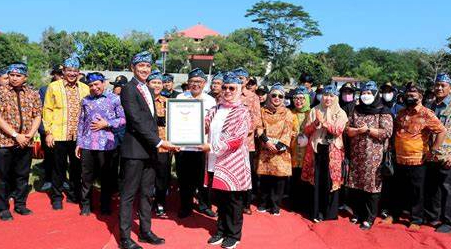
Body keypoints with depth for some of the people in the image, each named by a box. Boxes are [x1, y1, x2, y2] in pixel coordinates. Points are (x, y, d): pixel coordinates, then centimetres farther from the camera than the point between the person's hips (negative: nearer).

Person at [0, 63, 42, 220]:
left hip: (26, 142, 3)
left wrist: (30, 134, -9)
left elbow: (37, 116, 6)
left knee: (23, 175, 12)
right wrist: (16, 135, -16)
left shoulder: (33, 94, 6)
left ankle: (20, 204, 27)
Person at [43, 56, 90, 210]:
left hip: (79, 136, 2)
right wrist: (48, 132, -5)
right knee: (59, 167, 7)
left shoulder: (85, 89, 8)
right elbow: (47, 110, 0)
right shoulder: (53, 87, 2)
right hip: (59, 135, -2)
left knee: (76, 167, 11)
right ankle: (57, 196, 20)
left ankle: (74, 194, 27)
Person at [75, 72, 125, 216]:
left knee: (106, 176, 6)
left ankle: (105, 206, 21)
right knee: (87, 176, 8)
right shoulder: (85, 100, 11)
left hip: (106, 144, -3)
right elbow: (81, 123, 13)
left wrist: (107, 124, -11)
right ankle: (85, 205, 22)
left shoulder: (114, 99, 0)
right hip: (87, 144, 3)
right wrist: (78, 143, 11)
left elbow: (123, 119, -2)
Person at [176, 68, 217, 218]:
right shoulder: (180, 97, 6)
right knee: (184, 178, 8)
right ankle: (186, 206, 25)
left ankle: (204, 205, 27)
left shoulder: (210, 100, 5)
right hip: (182, 145, 1)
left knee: (203, 178, 6)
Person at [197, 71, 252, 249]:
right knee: (220, 199, 14)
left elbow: (237, 139, -16)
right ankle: (221, 231, 28)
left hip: (233, 163, -5)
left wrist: (212, 147, -20)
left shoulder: (242, 112, -6)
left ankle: (234, 235, 20)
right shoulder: (215, 110, 12)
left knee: (233, 201, 6)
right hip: (216, 162, 5)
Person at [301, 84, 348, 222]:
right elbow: (306, 130, 3)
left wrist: (323, 122, -19)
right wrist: (315, 123, -14)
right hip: (316, 149, 2)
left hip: (332, 152, -1)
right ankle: (316, 212, 15)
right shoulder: (314, 111, 7)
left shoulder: (340, 113, 2)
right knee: (316, 181, 4)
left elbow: (338, 131, -12)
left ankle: (329, 212, 15)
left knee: (331, 181, 1)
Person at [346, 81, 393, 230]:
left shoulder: (383, 112, -3)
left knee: (372, 186, 0)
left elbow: (387, 132, -12)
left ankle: (369, 218, 12)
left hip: (374, 156, -4)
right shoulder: (356, 110, 11)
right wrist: (359, 130, -13)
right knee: (355, 185, 9)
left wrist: (368, 129, -13)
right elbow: (347, 129, 5)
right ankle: (357, 213, 25)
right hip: (356, 155, 4)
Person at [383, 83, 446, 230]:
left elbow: (442, 131, -16)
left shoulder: (426, 114, -10)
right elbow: (395, 132, 23)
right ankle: (394, 215, 29)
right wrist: (392, 149, 14)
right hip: (399, 159, 6)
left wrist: (433, 150, -15)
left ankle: (416, 220, 19)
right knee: (399, 190, 17)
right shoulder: (401, 113, 10)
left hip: (416, 161, -6)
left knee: (416, 192, 6)